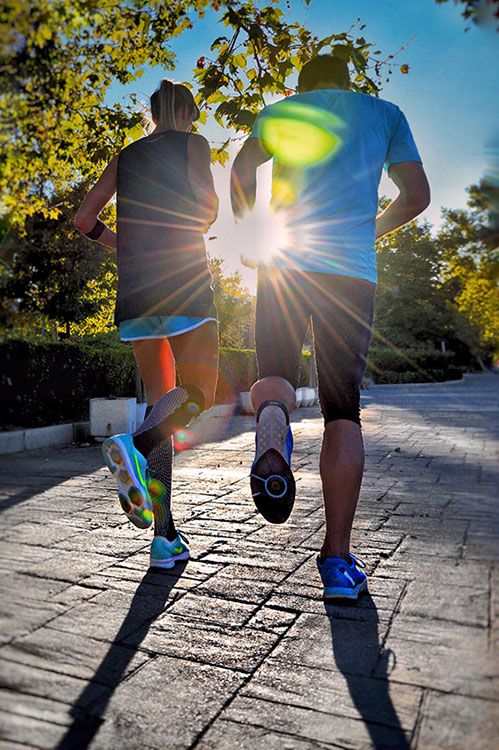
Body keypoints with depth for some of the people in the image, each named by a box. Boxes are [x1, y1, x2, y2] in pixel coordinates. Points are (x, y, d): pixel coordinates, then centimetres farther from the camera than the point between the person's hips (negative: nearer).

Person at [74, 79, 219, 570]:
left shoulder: (126, 156, 21)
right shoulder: (193, 145, 8)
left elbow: (84, 220, 16)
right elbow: (208, 208, -6)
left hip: (134, 285, 5)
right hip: (182, 276, -5)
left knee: (160, 396, 3)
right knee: (199, 390, -3)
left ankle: (165, 536, -1)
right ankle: (135, 447, -35)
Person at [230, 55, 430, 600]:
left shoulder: (280, 111, 20)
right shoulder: (385, 113, 22)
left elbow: (241, 169, 2)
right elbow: (416, 196, 13)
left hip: (284, 263, 0)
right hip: (353, 272, 0)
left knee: (274, 374, 11)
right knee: (343, 411, 1)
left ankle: (273, 425, -29)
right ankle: (338, 558, -4)